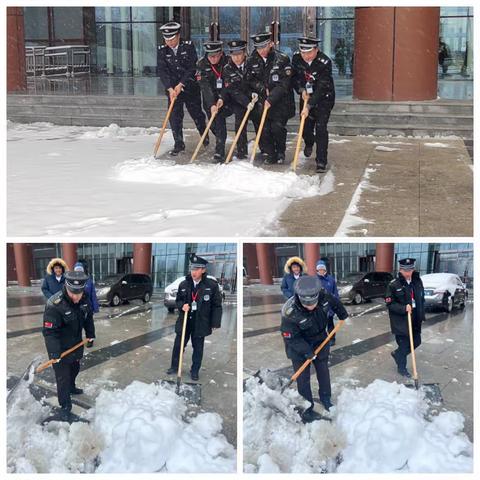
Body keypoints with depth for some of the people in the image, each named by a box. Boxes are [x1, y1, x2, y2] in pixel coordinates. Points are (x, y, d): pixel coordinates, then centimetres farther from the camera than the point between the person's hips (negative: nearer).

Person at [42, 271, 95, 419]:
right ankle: (65, 406, 18)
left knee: (75, 368, 28)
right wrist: (54, 351, -35)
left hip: (76, 343, 7)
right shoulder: (54, 305, -34)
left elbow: (88, 317, 7)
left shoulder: (84, 299, -13)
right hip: (60, 347, -7)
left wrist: (90, 335, 11)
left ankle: (71, 388, 56)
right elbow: (49, 331, -31)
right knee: (63, 376, 1)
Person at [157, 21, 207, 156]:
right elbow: (161, 71, -8)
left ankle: (205, 138, 29)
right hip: (172, 88, 2)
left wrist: (181, 85, -16)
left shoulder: (188, 46, -8)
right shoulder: (162, 50, -1)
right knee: (174, 116, -4)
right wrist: (170, 89, -19)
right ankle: (178, 144, 6)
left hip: (190, 87, -2)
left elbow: (192, 68, -12)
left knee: (197, 114, 8)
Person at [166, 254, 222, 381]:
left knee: (198, 348, 10)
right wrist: (182, 306, -11)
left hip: (200, 323, -2)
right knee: (178, 345, 11)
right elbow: (178, 300, 12)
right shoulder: (183, 284, -2)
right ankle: (174, 367, 29)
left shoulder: (212, 285, -10)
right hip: (184, 321, 2)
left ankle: (195, 370, 26)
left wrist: (215, 323, -8)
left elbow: (217, 306, -5)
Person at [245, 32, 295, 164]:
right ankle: (268, 153, 12)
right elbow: (249, 80, 5)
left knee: (277, 127, -12)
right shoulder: (251, 61, 1)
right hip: (261, 100, 3)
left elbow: (284, 84, -14)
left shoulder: (282, 59, -10)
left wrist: (271, 98, -22)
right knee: (263, 128, -5)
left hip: (280, 100, -3)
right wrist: (263, 89, -10)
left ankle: (280, 152, 11)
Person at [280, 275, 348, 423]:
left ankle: (326, 400, 38)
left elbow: (334, 303, -1)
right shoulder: (289, 312, -39)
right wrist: (307, 351, -27)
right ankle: (307, 409, 14)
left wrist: (343, 315, 15)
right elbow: (291, 337, -27)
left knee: (323, 370, 18)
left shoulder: (323, 296, -26)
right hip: (298, 344, -4)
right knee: (303, 377, -1)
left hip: (319, 339, 5)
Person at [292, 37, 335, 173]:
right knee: (305, 125, 9)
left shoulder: (324, 62, -28)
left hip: (323, 97, -4)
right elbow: (294, 76, 4)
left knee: (320, 128, -14)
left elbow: (321, 88, -31)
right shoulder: (296, 57, -13)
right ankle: (309, 144, 44)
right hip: (306, 96, 5)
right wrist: (301, 90, -14)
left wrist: (309, 106, -36)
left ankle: (321, 161, -9)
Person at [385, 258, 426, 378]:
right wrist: (404, 308, -25)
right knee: (403, 344, 2)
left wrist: (422, 316, 10)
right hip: (400, 321, -6)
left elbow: (422, 299, 13)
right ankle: (401, 367, 24)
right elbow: (390, 304, -13)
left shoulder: (417, 281, 4)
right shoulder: (393, 285, -14)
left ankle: (397, 354, 39)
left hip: (415, 319, 6)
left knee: (416, 342, 15)